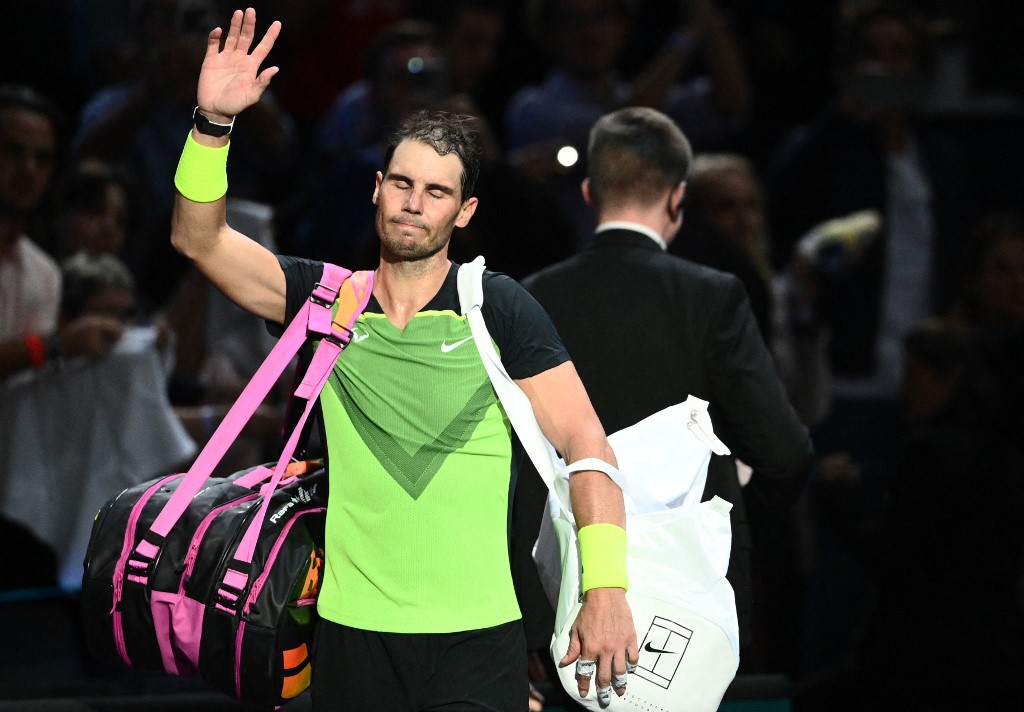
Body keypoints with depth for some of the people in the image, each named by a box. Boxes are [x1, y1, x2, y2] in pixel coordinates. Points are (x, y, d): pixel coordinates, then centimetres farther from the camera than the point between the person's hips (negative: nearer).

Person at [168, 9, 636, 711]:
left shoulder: (499, 308, -1)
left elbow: (585, 443, -4)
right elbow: (199, 238, 1)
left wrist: (607, 589, -14)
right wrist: (214, 123, -15)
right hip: (353, 634, 2)